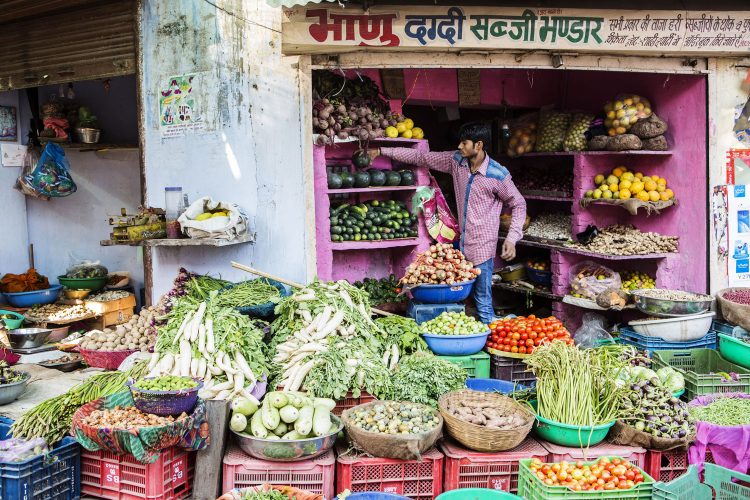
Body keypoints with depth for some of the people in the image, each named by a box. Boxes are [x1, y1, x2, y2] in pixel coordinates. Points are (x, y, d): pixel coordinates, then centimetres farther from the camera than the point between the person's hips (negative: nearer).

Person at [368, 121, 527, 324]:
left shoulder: (498, 174, -12)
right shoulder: (456, 160, 1)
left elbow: (518, 204, -1)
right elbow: (421, 157, 7)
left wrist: (512, 239, -12)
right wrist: (383, 151, 7)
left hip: (482, 248, -5)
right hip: (461, 243, 5)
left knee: (483, 302, -2)